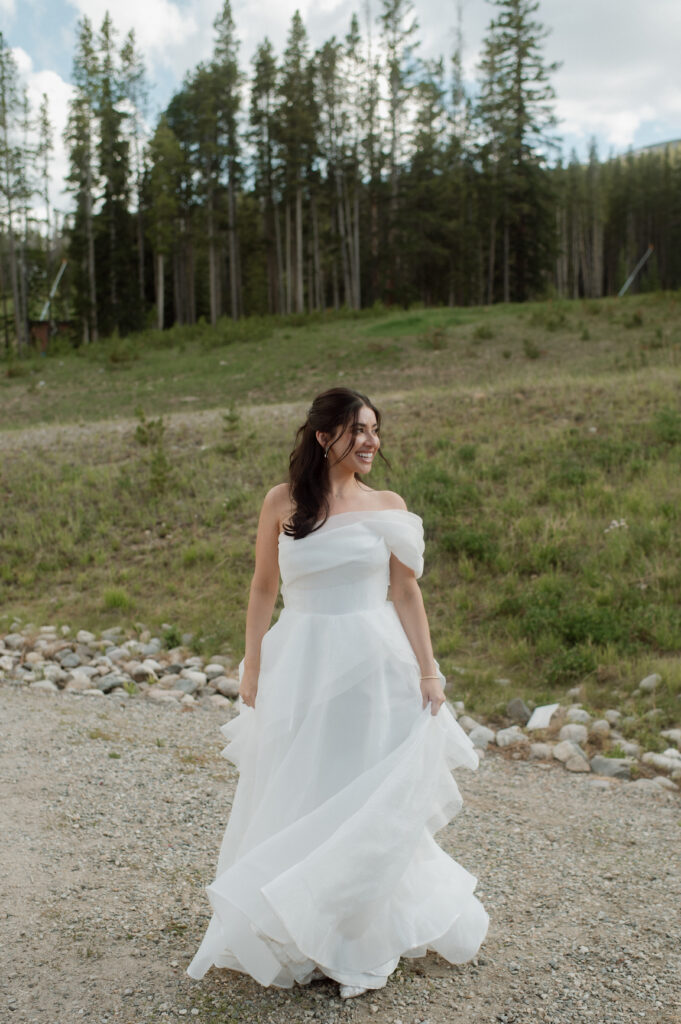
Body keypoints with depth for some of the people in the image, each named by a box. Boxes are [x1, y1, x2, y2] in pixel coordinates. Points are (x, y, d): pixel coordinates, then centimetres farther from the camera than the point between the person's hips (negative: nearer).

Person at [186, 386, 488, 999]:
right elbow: (263, 589, 5)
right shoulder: (283, 502, 0)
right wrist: (251, 670, 4)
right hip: (302, 667, 0)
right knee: (297, 799, 10)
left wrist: (427, 671, -1)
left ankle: (363, 938, 27)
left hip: (375, 667, 0)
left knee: (370, 801, 7)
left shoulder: (388, 506, 2)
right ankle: (295, 934, 29)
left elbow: (406, 593, 3)